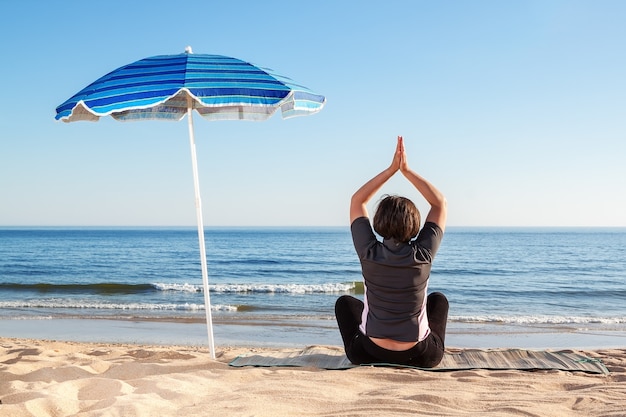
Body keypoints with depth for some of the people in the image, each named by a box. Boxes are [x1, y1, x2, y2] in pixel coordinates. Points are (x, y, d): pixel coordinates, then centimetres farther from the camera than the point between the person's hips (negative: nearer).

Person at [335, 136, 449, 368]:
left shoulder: (369, 253, -14)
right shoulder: (422, 254, -15)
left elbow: (357, 201, 1)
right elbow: (440, 203, -1)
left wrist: (392, 169, -1)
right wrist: (406, 170, -3)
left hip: (369, 354, 0)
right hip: (422, 357, 0)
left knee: (345, 302, 29)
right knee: (438, 299, 30)